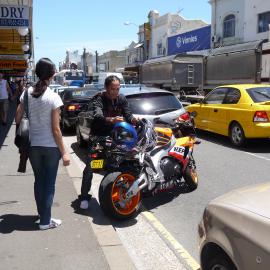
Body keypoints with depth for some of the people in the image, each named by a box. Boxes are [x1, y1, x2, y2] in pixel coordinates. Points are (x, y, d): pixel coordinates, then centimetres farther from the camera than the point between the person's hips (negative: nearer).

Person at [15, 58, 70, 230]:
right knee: (49, 183, 8)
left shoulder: (27, 93, -2)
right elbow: (55, 129, -15)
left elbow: (18, 119, 2)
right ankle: (45, 221, 14)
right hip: (51, 147, -4)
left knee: (39, 181, 18)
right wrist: (64, 152, -8)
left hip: (33, 146, 4)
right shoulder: (53, 97, -15)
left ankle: (42, 214, 29)